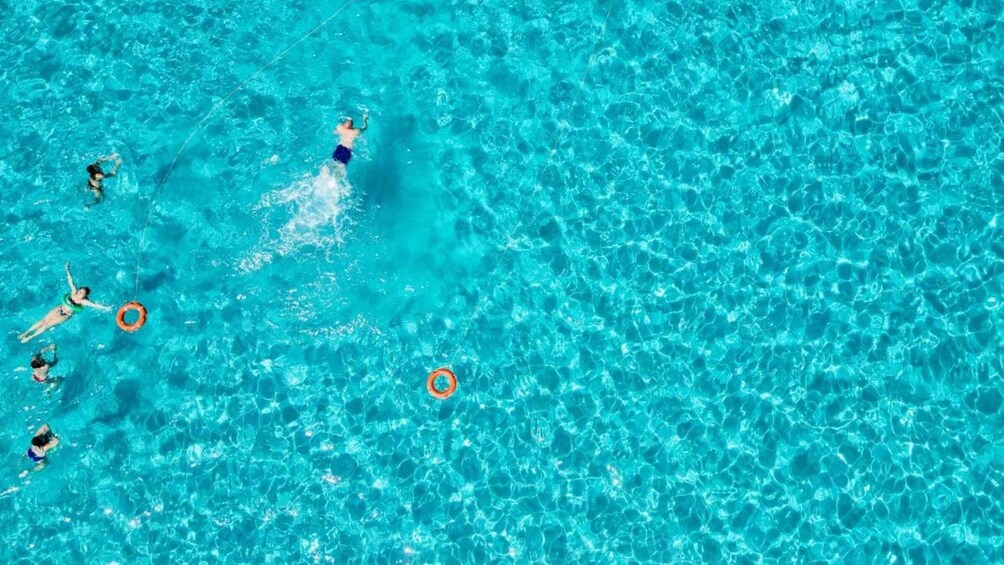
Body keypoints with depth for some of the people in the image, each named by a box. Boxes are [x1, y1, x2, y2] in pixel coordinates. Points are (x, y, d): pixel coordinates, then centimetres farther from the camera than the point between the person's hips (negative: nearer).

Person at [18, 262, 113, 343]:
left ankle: (30, 337, 0)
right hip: (59, 309, 4)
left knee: (47, 325, -8)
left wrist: (105, 308, -48)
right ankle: (25, 333, 7)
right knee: (43, 321, -1)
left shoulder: (83, 301, -20)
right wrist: (67, 270, -8)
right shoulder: (74, 292, -7)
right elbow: (71, 281, -5)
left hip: (65, 316, -4)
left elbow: (94, 304, -34)